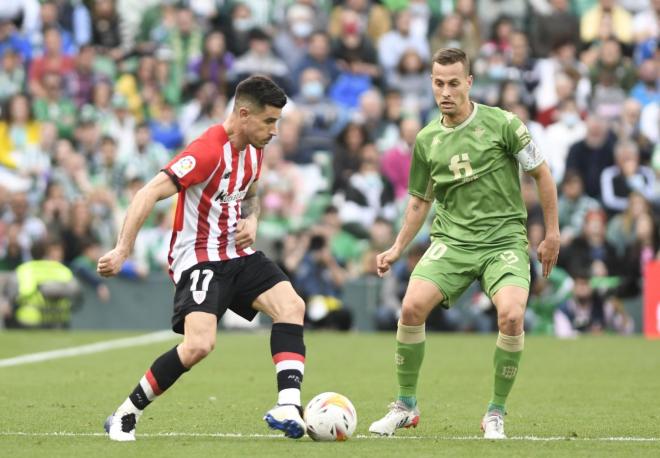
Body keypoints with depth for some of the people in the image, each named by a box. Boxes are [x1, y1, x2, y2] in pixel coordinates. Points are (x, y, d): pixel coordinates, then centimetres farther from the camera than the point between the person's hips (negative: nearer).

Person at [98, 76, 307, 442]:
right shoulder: (208, 151, -20)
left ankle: (288, 408, -21)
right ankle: (124, 417, -8)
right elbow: (149, 194, -25)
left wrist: (251, 221, 6)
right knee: (199, 345, -24)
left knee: (291, 306, -14)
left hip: (238, 254, 8)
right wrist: (122, 251, -32)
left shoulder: (253, 151, 8)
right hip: (199, 258, -8)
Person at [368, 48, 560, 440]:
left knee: (511, 316, -27)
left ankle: (496, 413, -6)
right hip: (452, 241, 3)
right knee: (412, 307, -19)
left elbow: (542, 173, 2)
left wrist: (552, 234, 2)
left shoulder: (502, 124, -6)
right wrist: (398, 249, 12)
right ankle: (406, 405, 1)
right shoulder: (427, 139, 6)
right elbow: (420, 200, 20)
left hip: (505, 239, -3)